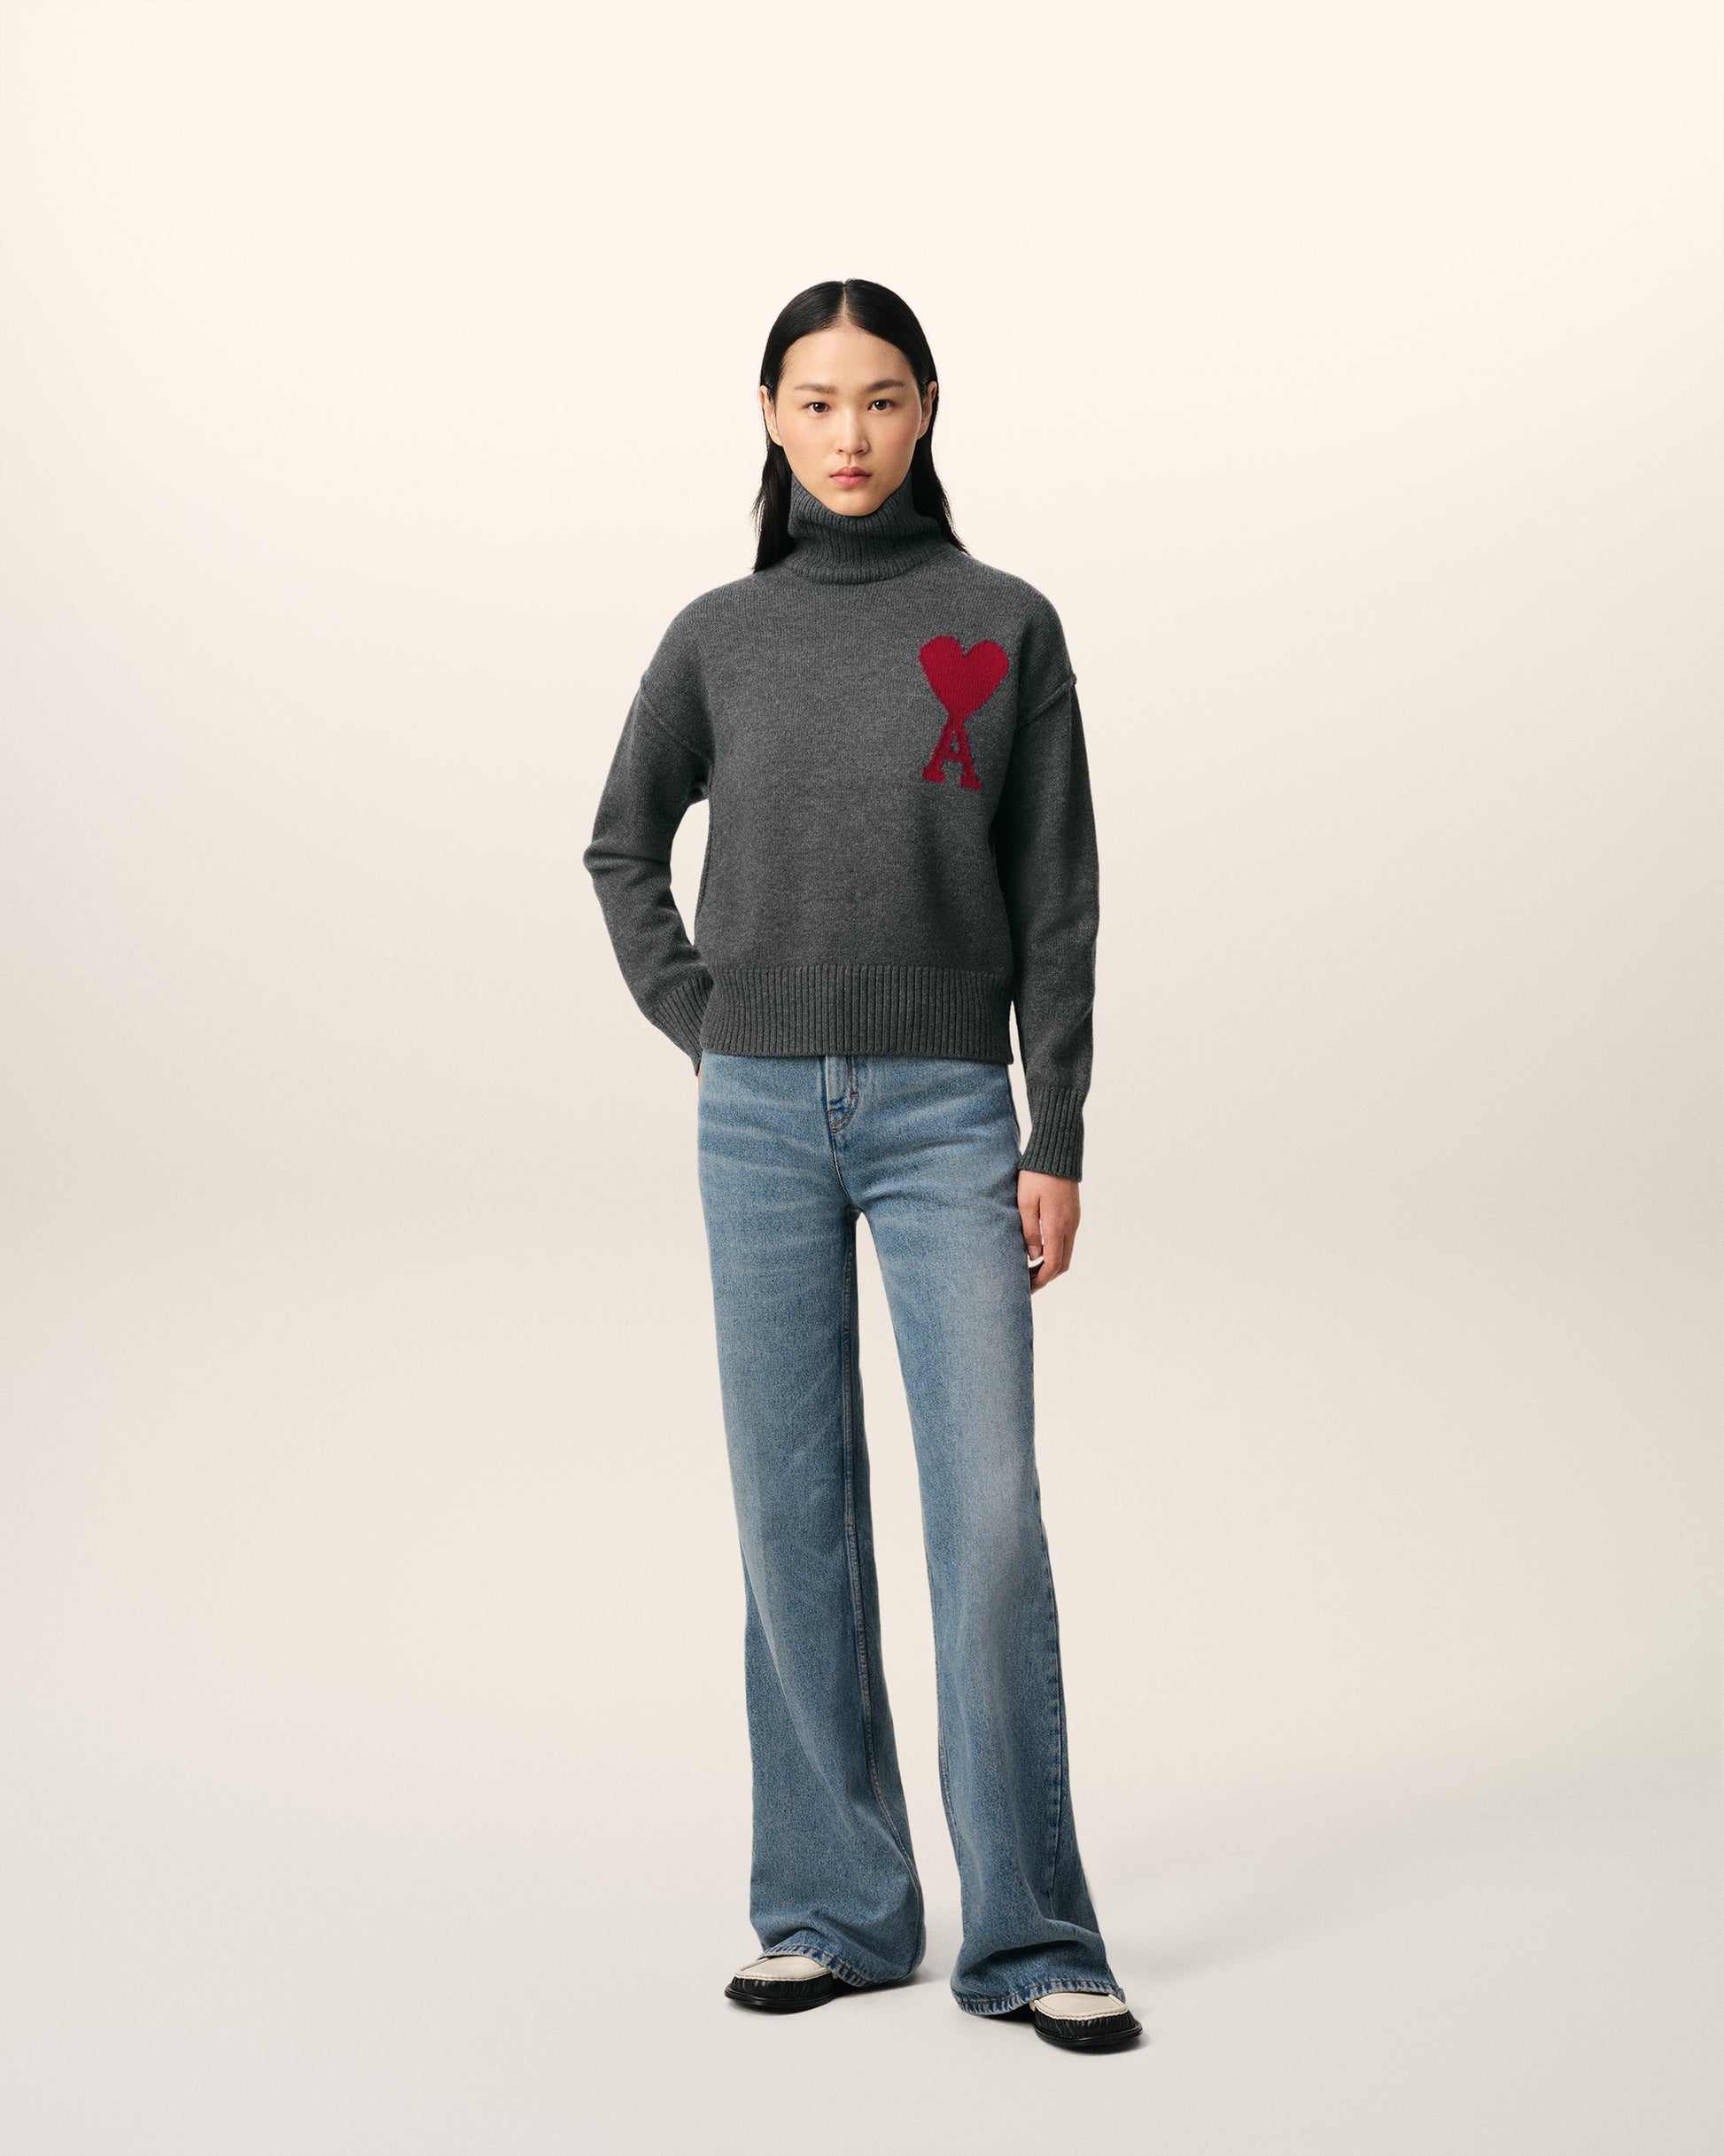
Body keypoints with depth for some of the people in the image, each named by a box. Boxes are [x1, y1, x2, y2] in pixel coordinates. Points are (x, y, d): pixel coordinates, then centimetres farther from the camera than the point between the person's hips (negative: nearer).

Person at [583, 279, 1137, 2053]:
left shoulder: (1006, 627, 2)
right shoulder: (720, 637, 7)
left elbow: (1055, 904, 1)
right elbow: (623, 844, 20)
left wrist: (1057, 1144, -4)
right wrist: (695, 1018, 6)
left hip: (946, 1118, -2)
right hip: (761, 1118, 2)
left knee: (992, 1519, -7)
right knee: (795, 1518, 5)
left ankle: (1028, 1936, 2)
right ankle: (834, 1907, 15)